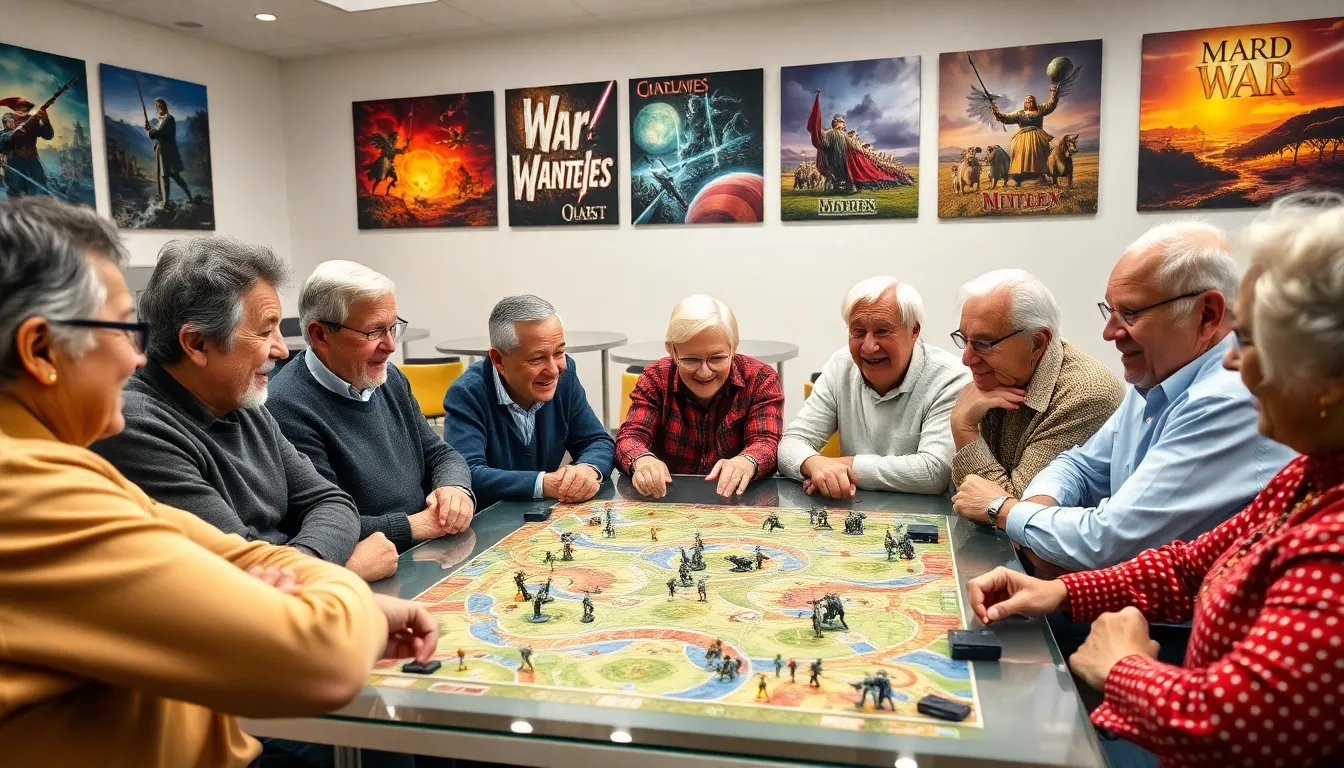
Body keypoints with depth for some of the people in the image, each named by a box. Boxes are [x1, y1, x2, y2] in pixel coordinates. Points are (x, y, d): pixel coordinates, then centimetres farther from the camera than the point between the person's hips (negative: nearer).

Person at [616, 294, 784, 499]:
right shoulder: (655, 379, 0)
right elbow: (631, 436, -9)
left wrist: (747, 462, -34)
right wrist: (642, 460, -31)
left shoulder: (761, 379, -2)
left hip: (740, 502, -1)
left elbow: (767, 443, -12)